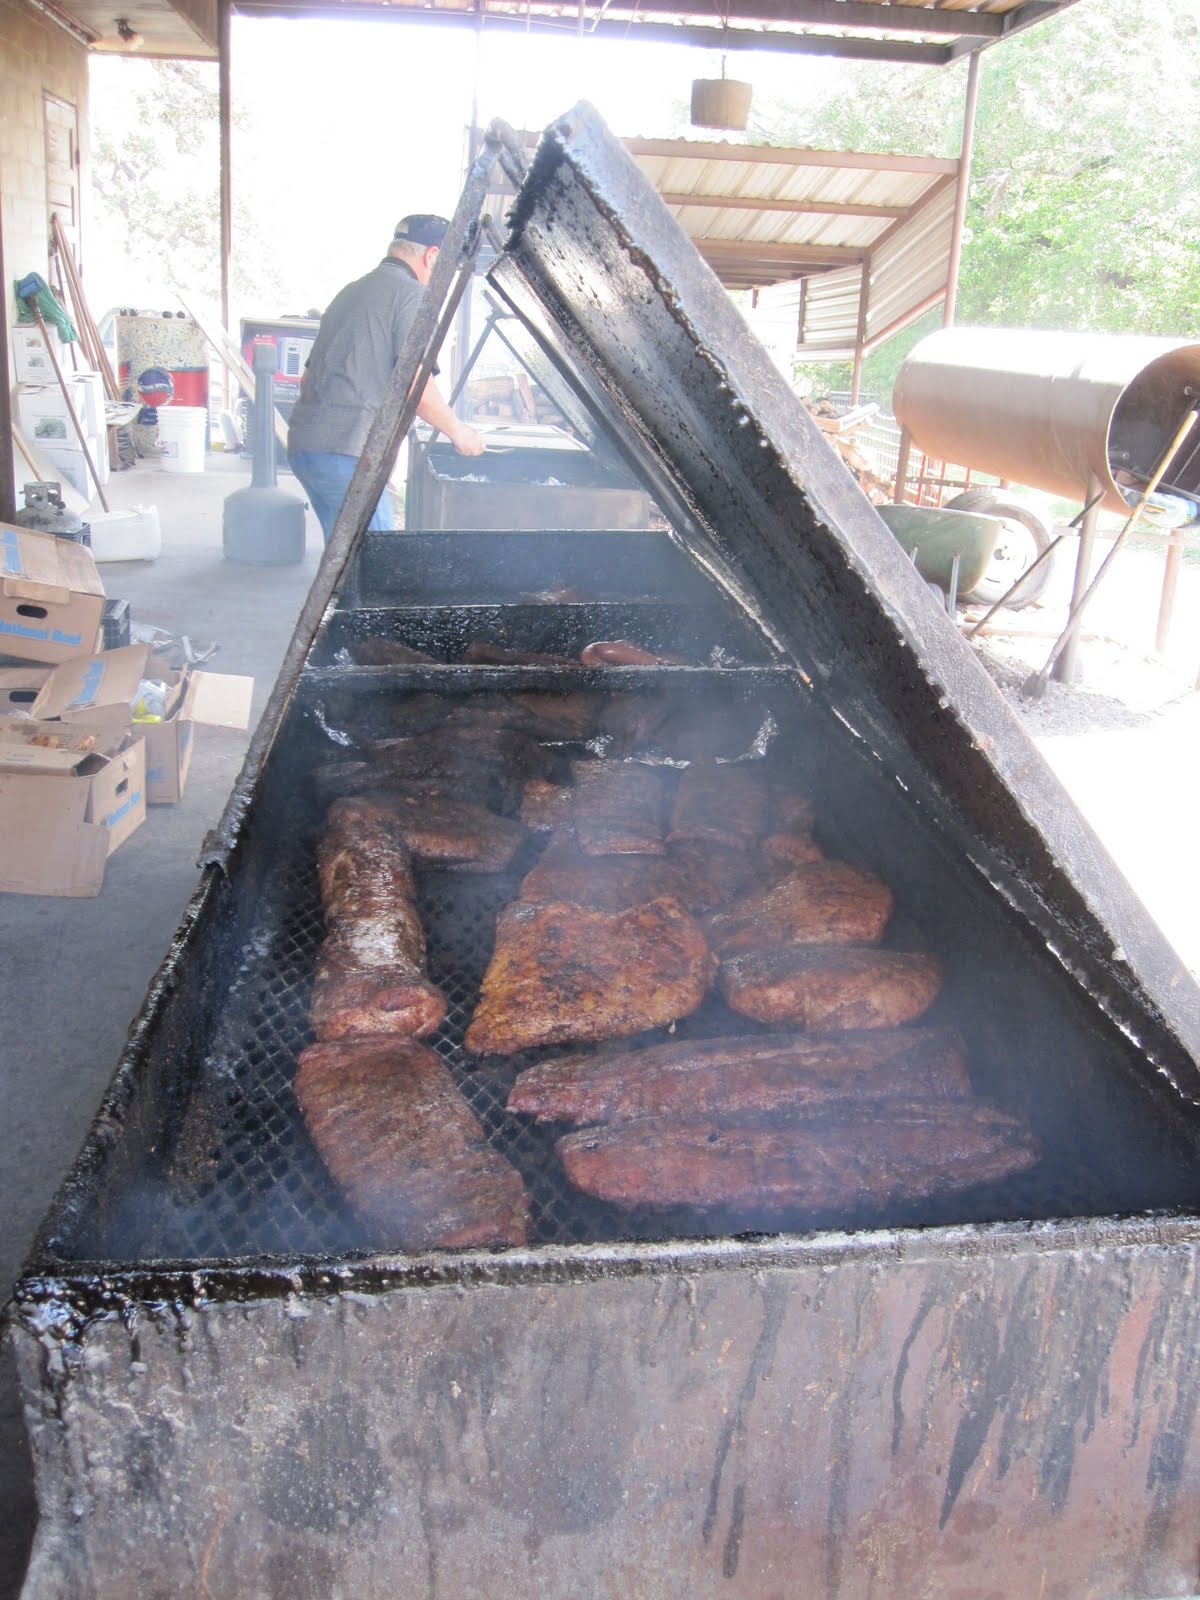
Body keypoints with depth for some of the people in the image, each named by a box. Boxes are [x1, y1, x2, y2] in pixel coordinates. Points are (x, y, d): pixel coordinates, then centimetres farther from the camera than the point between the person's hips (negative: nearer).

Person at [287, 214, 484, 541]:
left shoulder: (351, 292, 25)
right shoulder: (411, 294, -3)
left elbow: (309, 377, 28)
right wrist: (457, 431, 2)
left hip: (303, 442, 9)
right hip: (345, 451, -9)